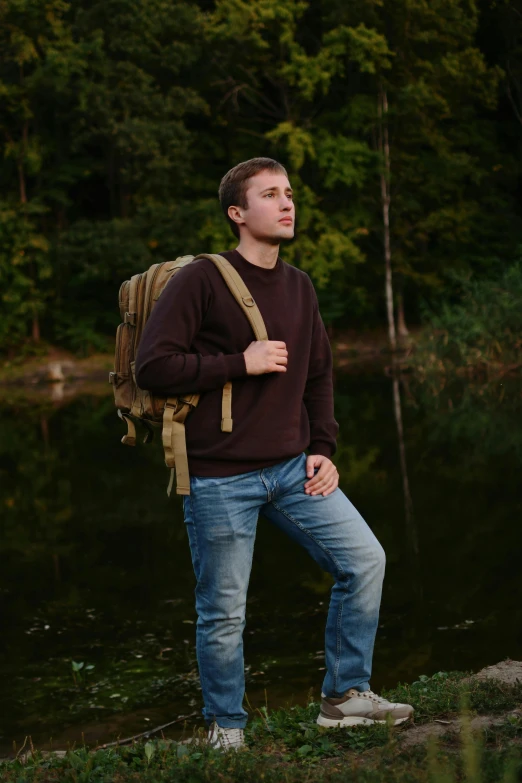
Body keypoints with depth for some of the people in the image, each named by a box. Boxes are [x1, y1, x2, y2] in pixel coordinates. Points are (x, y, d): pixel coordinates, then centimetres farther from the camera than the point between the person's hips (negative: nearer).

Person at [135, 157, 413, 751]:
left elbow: (318, 374, 20)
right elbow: (151, 367, -17)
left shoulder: (298, 286, 11)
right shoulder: (202, 280, -10)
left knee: (365, 561, 1)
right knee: (223, 613, 3)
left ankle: (344, 696, 17)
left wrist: (322, 449, 8)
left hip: (292, 469, 6)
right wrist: (241, 362, -19)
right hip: (219, 479, -6)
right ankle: (226, 728, 25)